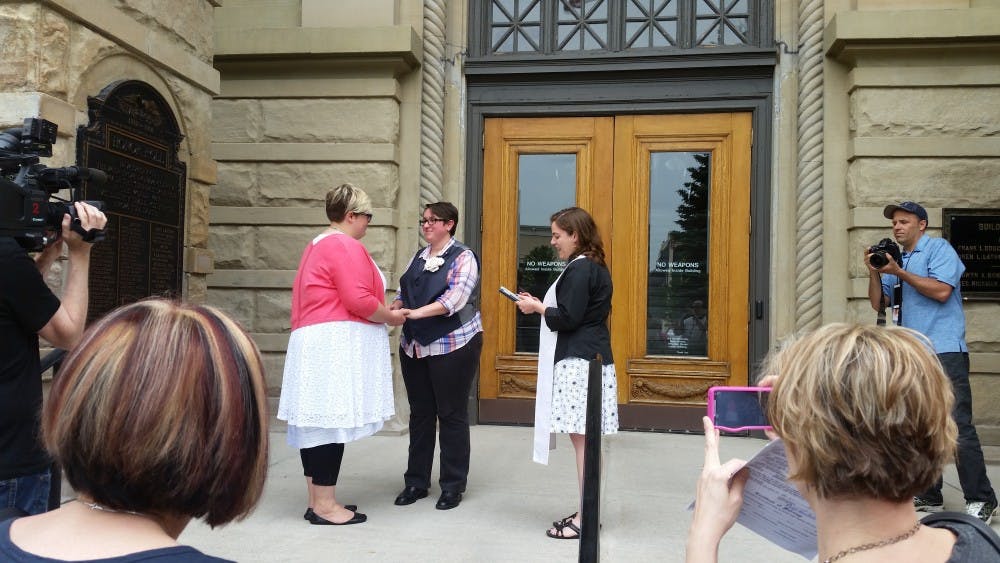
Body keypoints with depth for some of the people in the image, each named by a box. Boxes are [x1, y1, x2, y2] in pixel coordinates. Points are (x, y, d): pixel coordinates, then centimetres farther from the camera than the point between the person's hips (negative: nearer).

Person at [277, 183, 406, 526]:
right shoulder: (346, 247, -11)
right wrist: (390, 317, -4)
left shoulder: (318, 246, 21)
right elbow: (359, 301, -19)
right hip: (336, 344, -11)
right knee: (332, 419, -8)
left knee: (316, 420, 9)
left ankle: (317, 501, 15)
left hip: (313, 342, 11)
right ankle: (324, 506, -4)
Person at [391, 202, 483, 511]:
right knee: (420, 414, 12)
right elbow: (403, 292, 12)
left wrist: (415, 313, -28)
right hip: (414, 346, 6)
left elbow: (456, 298, -20)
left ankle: (453, 486, 14)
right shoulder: (419, 257, 14)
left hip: (453, 346, -6)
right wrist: (392, 309, -11)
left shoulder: (463, 257, -6)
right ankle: (416, 482, 23)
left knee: (452, 415, 2)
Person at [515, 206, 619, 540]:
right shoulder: (594, 267, 18)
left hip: (579, 362, -11)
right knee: (585, 438, 12)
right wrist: (542, 305, 12)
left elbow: (568, 318, -18)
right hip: (592, 358, 11)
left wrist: (537, 307, -3)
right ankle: (587, 512, 20)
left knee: (581, 437, -6)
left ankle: (585, 519, 0)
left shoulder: (580, 269, -14)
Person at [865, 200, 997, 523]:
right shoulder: (895, 260, 19)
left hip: (943, 352, -7)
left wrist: (899, 273, -12)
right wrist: (875, 273, 1)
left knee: (958, 427, -10)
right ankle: (929, 497, 17)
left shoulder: (938, 249, 0)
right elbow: (878, 302, 16)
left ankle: (981, 500, -2)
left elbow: (942, 291, -15)